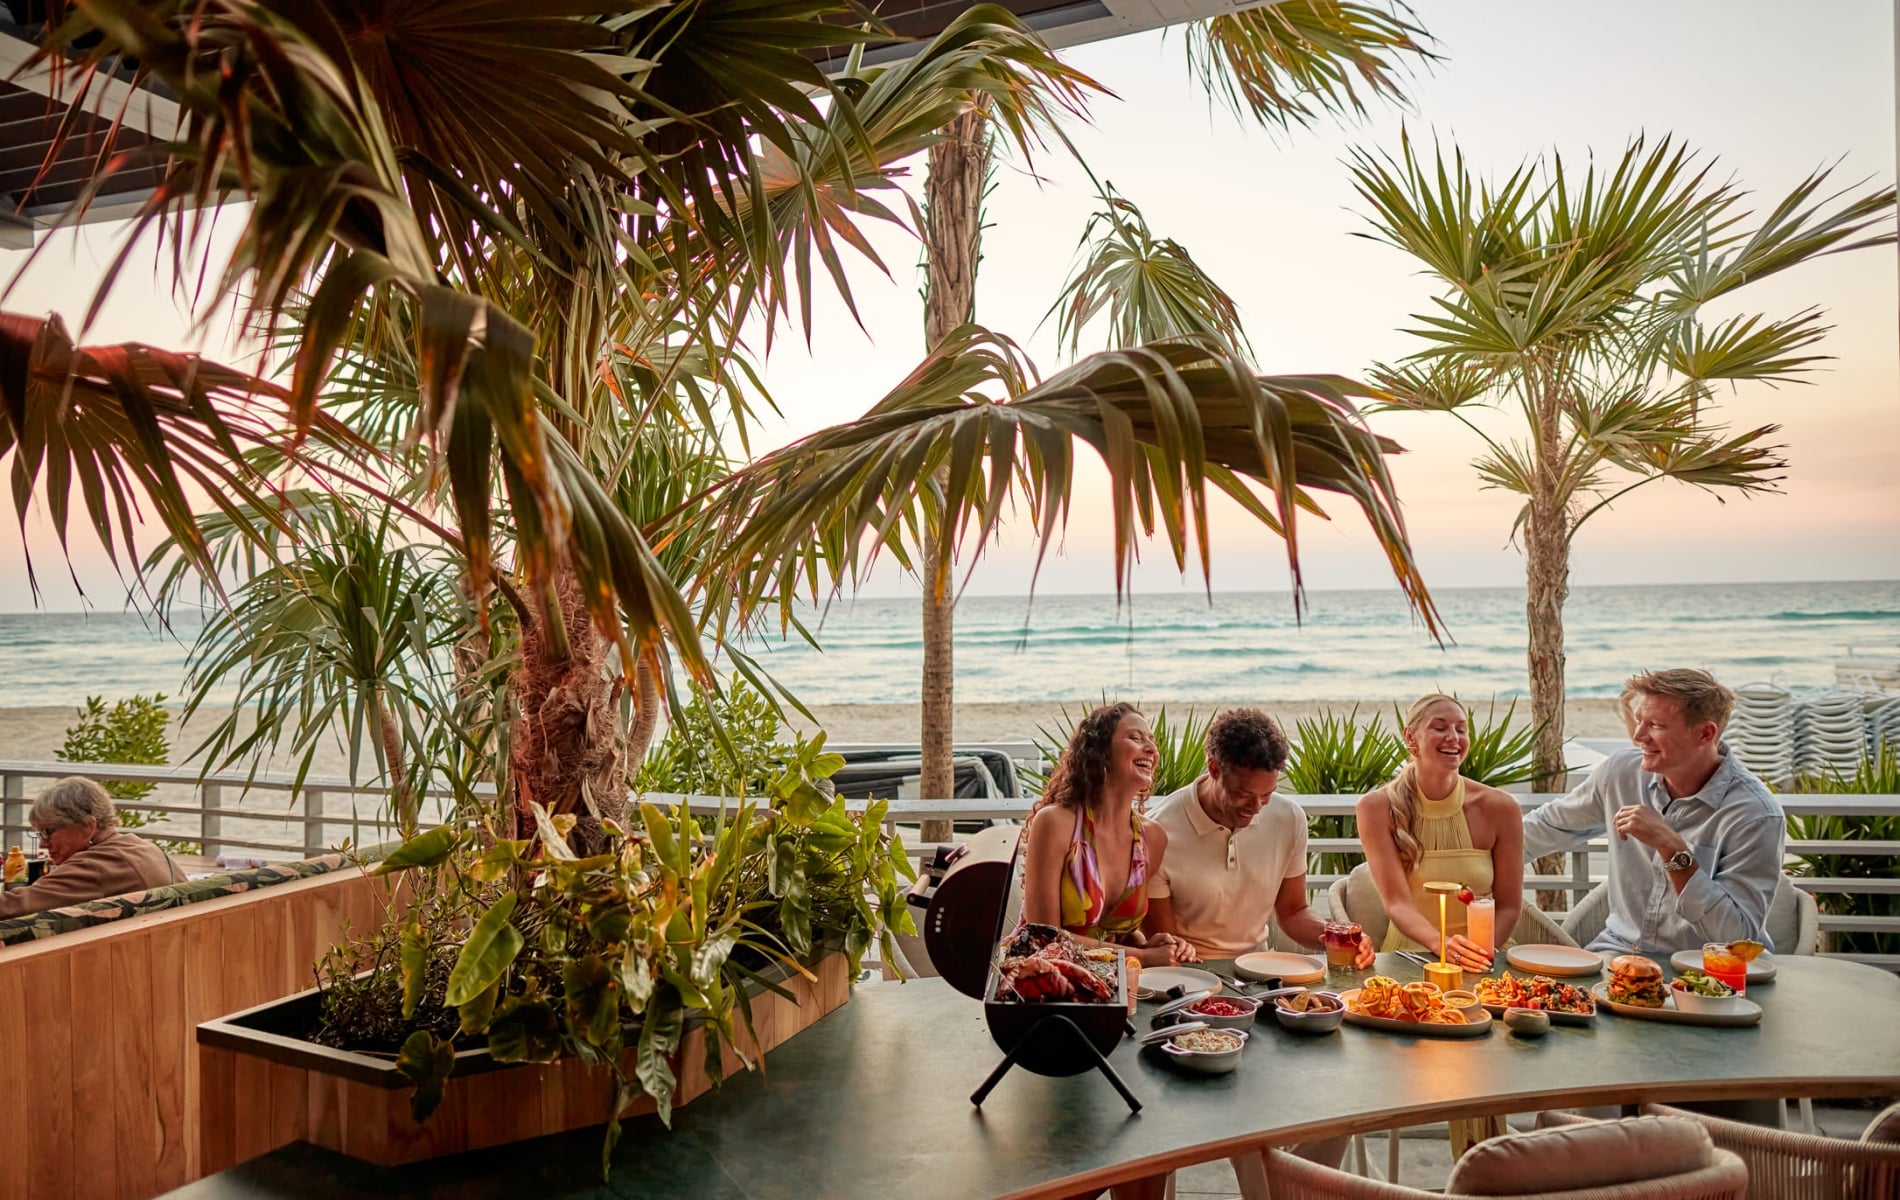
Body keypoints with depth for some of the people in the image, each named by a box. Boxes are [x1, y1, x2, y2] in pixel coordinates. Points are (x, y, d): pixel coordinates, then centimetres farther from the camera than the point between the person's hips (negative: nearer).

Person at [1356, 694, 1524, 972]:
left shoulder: (1500, 808, -3)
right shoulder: (1377, 808, -6)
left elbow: (1509, 906, 2)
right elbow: (1397, 903, -13)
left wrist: (1481, 949, -17)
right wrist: (1441, 945, -31)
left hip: (1481, 961, 1)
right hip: (1408, 958, -1)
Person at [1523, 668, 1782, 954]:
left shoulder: (1756, 815, -16)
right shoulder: (1621, 771, -2)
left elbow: (1737, 937, -21)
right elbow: (1550, 826, 15)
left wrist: (1672, 849, -26)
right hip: (1619, 951, 4)